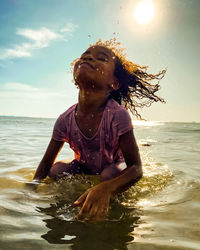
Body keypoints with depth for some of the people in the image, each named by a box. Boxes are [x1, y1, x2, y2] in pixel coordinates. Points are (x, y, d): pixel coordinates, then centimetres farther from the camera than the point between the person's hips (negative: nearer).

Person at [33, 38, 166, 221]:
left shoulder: (118, 115, -32)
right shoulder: (65, 120, -20)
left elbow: (136, 168, -33)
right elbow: (46, 163, -8)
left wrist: (105, 189, -51)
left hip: (114, 168, -3)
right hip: (85, 168, 3)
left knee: (110, 174, -33)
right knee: (57, 170, -20)